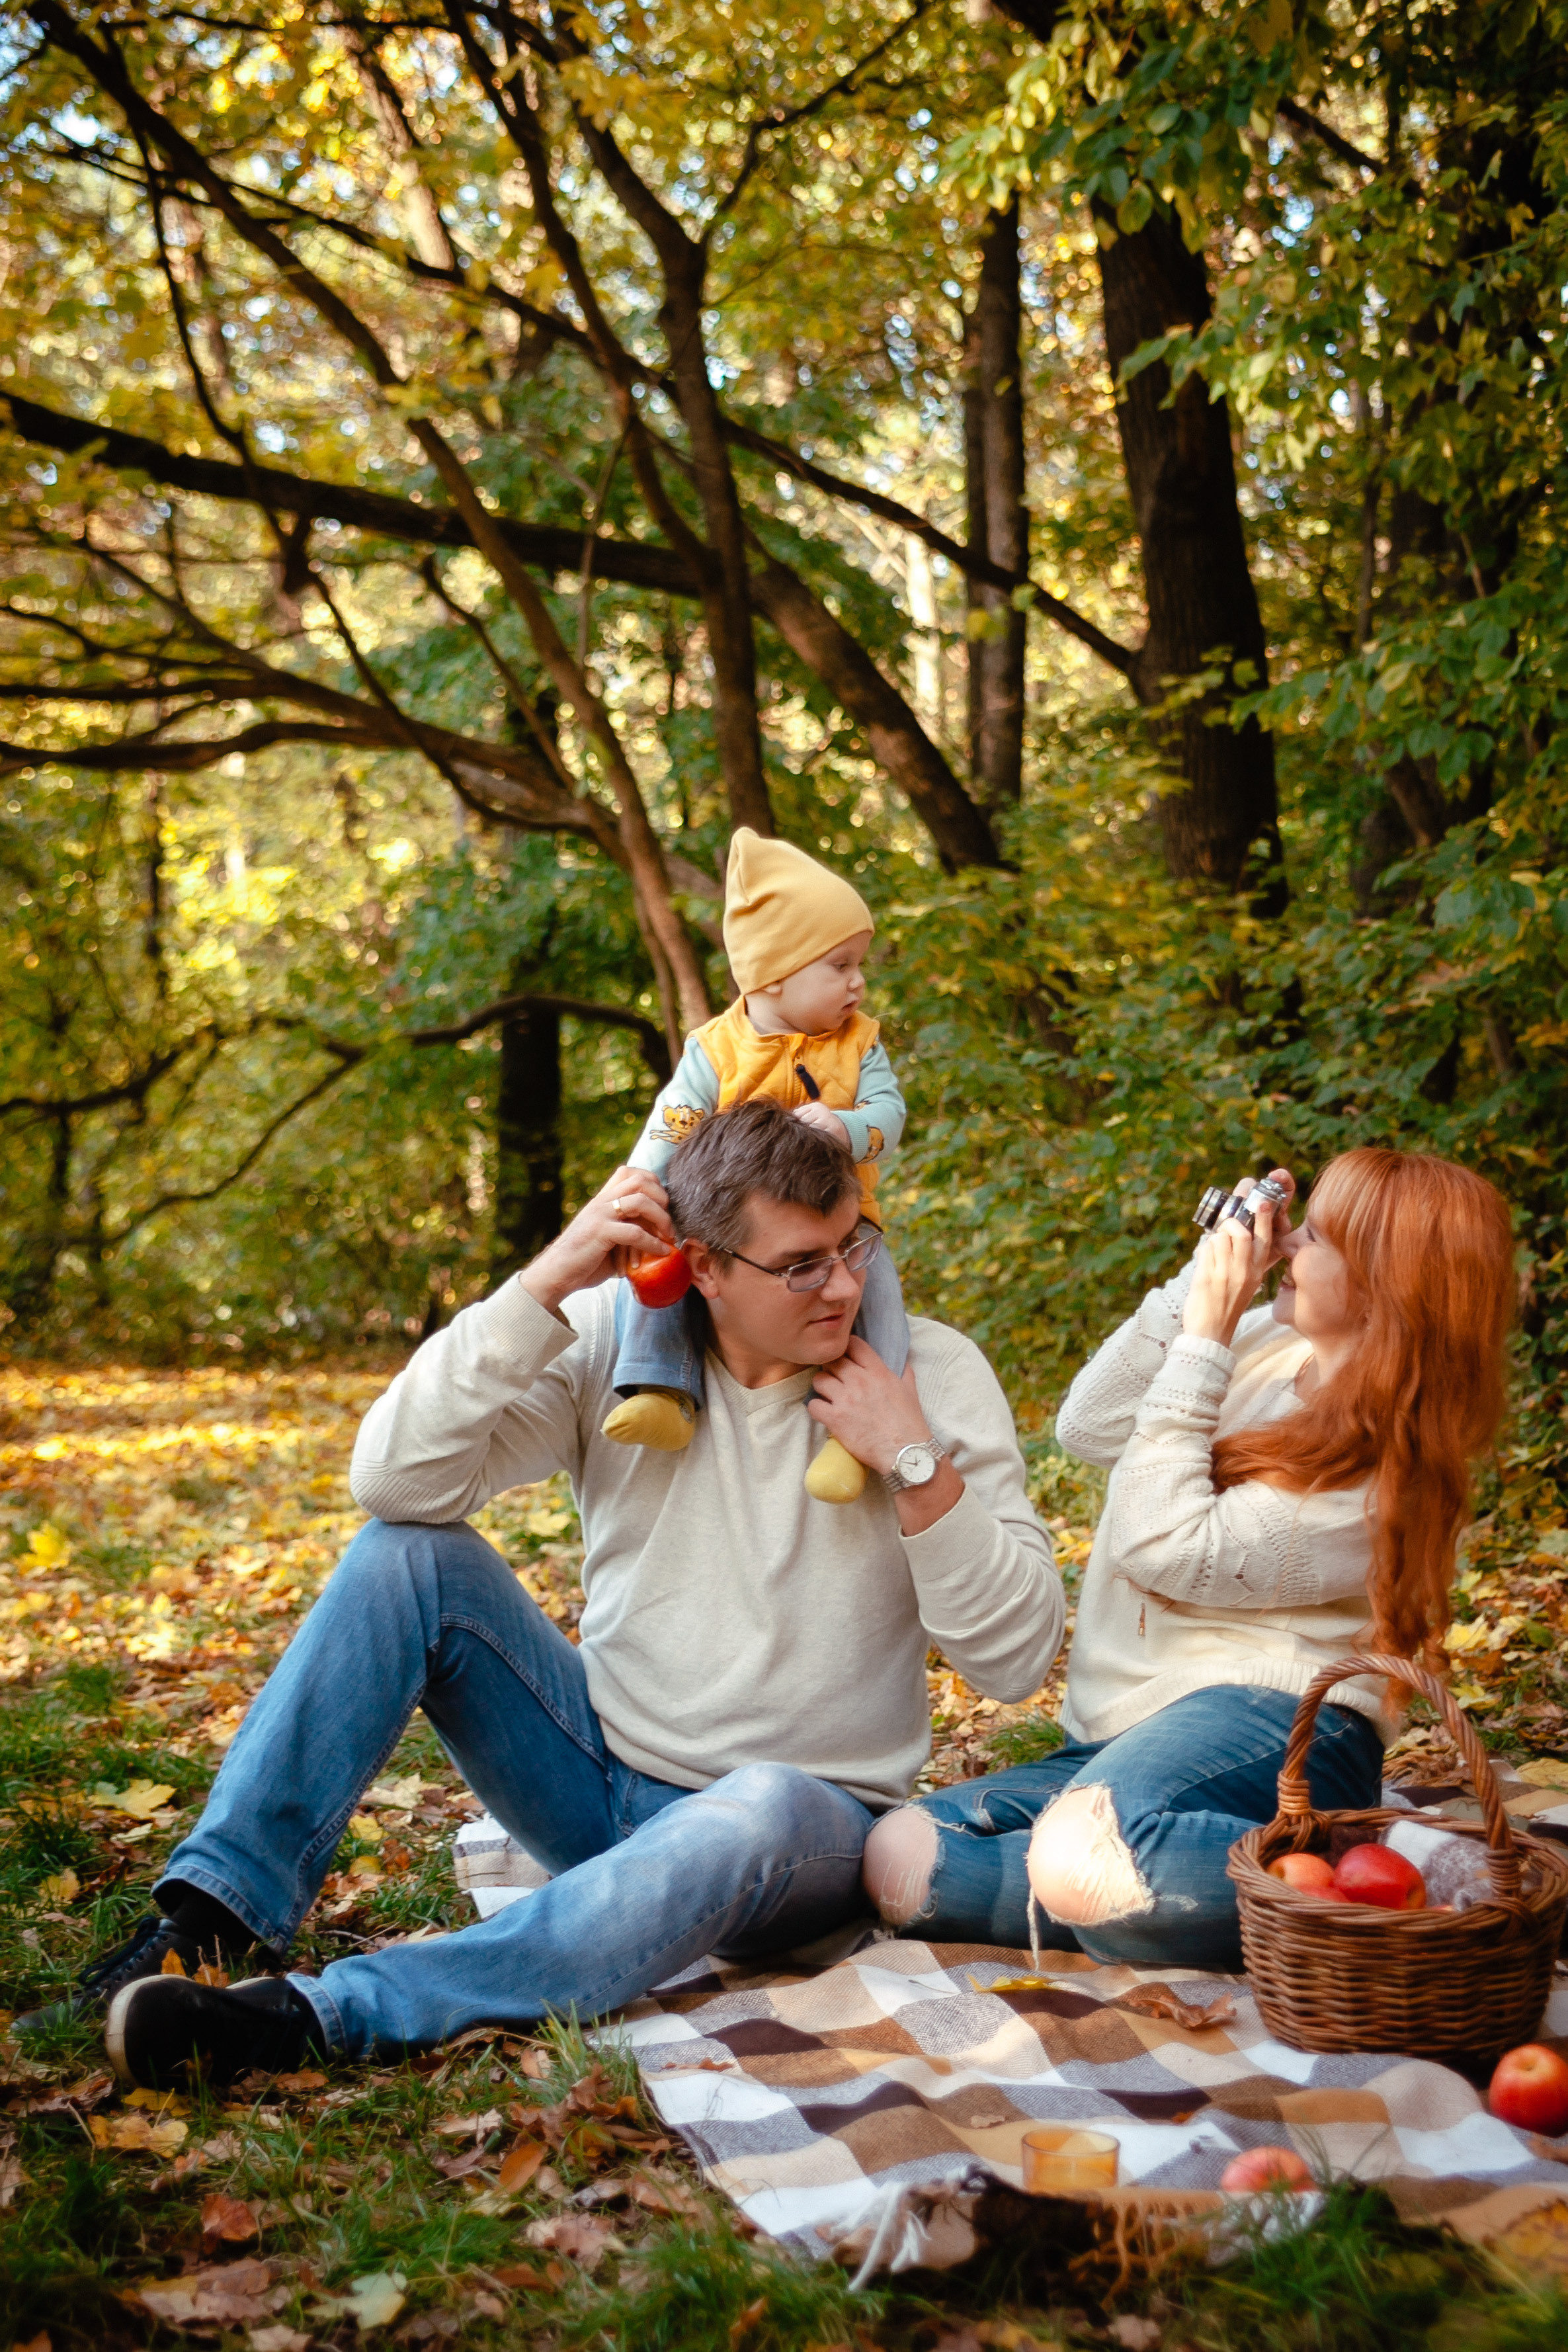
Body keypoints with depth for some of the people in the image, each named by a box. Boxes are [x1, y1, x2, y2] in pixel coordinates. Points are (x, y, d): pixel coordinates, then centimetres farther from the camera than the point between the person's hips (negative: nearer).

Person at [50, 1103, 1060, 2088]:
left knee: (755, 1818, -40)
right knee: (406, 1558, -17)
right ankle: (213, 1914, -17)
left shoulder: (936, 1374, -10)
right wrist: (548, 1282, -26)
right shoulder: (614, 1338, -6)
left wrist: (918, 1462, -25)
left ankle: (314, 2016, -42)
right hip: (601, 1771, 3)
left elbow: (1017, 1657, -12)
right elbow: (398, 1481, -19)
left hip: (806, 1814, -2)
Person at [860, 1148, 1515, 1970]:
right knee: (896, 1854, -13)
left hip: (1264, 1715, -8)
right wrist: (1201, 1280, 1)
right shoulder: (1266, 1343, 9)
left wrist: (1202, 1342, -13)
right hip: (1124, 1736, 8)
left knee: (1079, 1861, -40)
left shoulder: (1383, 1468, -13)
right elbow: (1087, 1428, 10)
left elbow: (1171, 1554, -17)